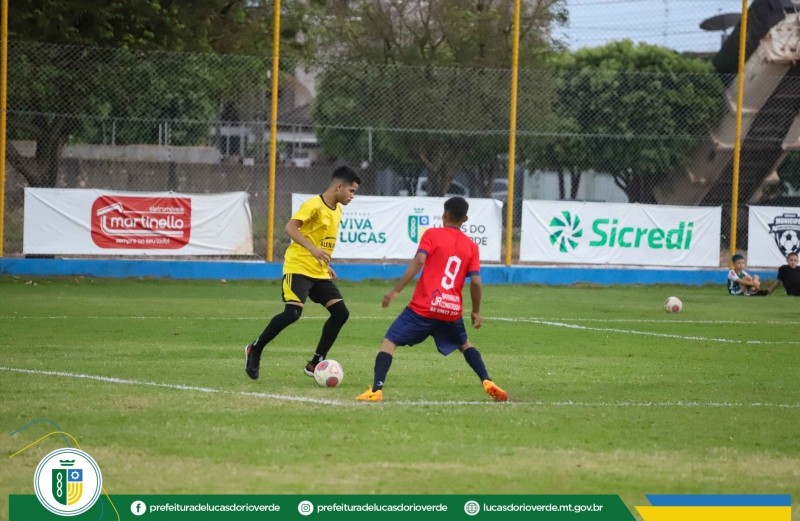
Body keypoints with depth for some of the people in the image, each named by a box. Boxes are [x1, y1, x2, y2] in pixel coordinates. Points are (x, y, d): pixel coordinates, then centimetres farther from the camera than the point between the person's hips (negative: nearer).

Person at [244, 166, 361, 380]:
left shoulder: (337, 210, 13)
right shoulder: (314, 205, -13)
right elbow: (290, 227, -23)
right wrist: (312, 249, -34)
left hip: (319, 273, 9)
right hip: (299, 268, -9)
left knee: (341, 312, -3)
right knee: (293, 313, -23)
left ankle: (316, 364, 5)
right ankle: (255, 350, -3)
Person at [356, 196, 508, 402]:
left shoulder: (432, 234, 0)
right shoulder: (471, 247, 8)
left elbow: (418, 262, -14)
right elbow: (476, 282, 2)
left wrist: (396, 290, -13)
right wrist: (476, 311, 16)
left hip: (423, 308, -4)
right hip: (452, 311, 4)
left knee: (389, 342, 2)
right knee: (465, 345, 29)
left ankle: (376, 389, -15)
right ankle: (487, 382, 13)